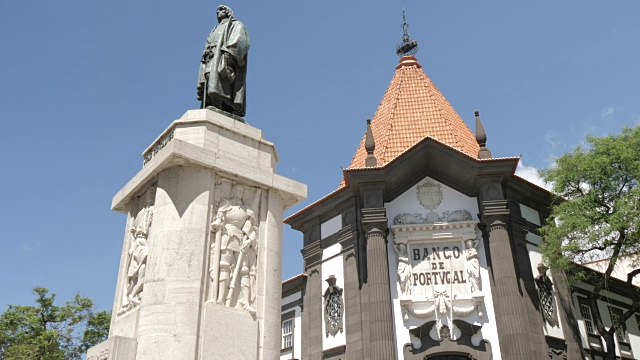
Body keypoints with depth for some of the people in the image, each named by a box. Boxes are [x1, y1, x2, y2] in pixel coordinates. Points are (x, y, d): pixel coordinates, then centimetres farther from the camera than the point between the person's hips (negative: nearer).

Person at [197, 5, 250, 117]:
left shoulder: (236, 25, 17)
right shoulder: (216, 30, 37)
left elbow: (239, 39, -3)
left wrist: (228, 52, -19)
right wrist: (207, 51, 6)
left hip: (223, 56, -7)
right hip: (211, 58, 7)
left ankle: (217, 108, -44)